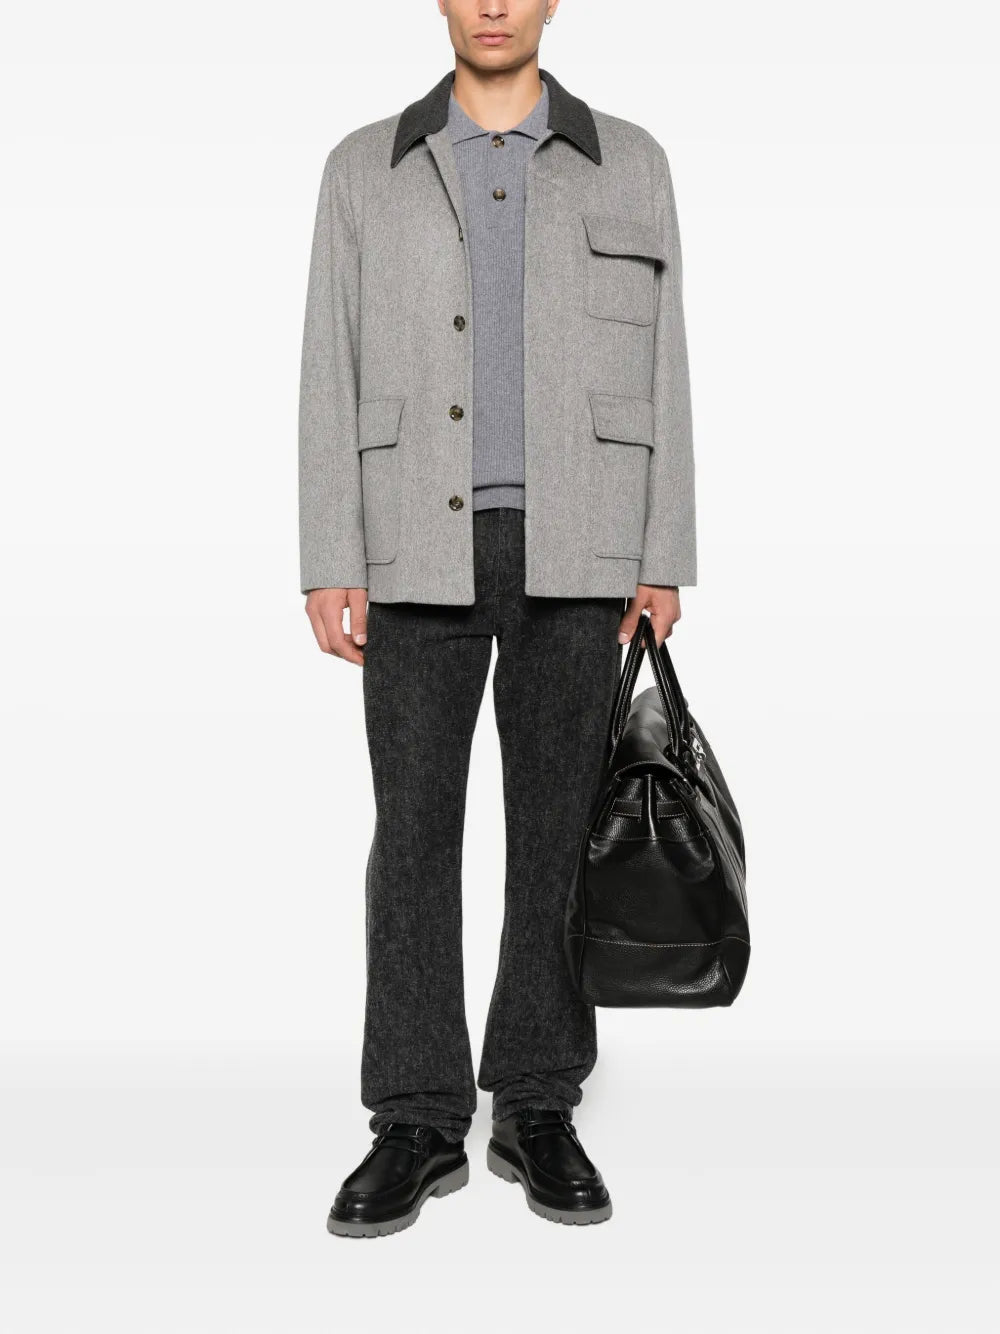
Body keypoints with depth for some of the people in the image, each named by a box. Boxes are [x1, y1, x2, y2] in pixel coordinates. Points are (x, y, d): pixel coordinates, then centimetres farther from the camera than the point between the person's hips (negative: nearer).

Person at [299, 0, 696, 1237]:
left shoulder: (629, 165, 10)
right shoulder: (366, 168, 9)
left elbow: (660, 370, 7)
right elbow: (332, 378, 3)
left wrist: (662, 561, -1)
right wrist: (330, 566, -5)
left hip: (572, 551, 1)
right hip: (423, 550, 0)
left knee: (557, 826, 2)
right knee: (415, 828, -2)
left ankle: (537, 1110, 13)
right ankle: (418, 1124, 8)